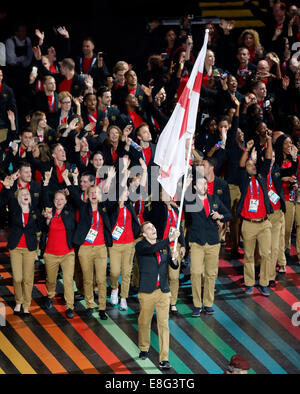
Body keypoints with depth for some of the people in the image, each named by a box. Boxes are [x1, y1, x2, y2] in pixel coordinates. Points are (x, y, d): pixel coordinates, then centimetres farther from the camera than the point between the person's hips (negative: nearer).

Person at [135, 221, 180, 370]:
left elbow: (174, 267, 11)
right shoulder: (140, 246, -5)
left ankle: (164, 359, -3)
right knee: (144, 322, 11)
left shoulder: (164, 245, 9)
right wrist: (170, 239, -32)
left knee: (164, 324, -2)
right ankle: (144, 349, 37)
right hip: (147, 291, -3)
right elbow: (152, 249, -28)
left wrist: (174, 259, -12)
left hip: (163, 291, 3)